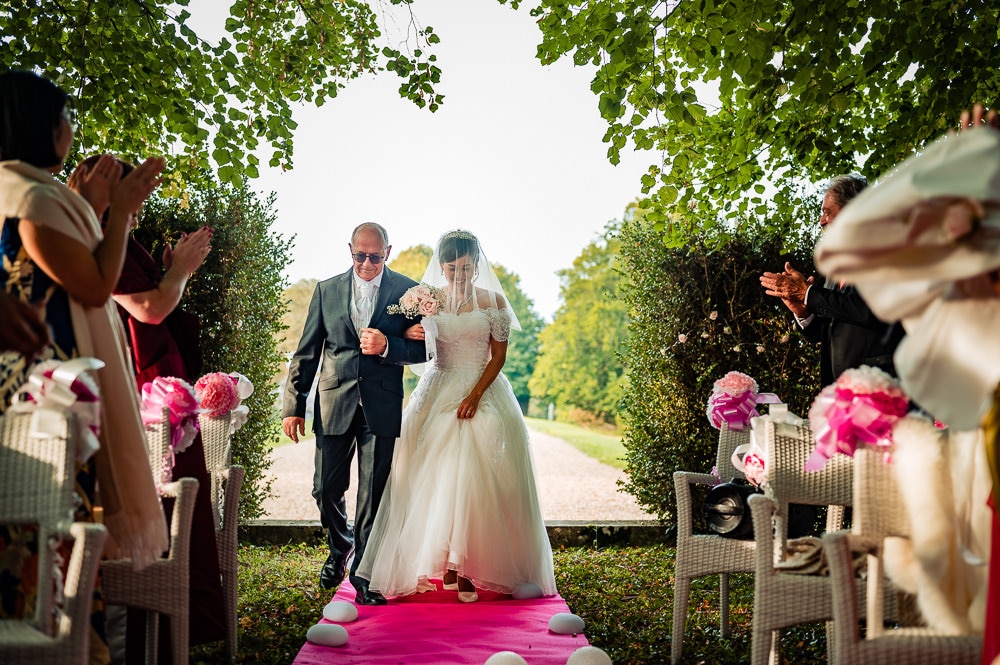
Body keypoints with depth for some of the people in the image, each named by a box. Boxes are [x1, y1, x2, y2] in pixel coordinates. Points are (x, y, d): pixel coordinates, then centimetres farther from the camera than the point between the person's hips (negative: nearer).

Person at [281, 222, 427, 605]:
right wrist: (293, 406, 3)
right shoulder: (326, 290, 8)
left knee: (373, 494, 2)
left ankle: (364, 576, 16)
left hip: (381, 408, -2)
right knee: (326, 488, 7)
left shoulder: (407, 291, 3)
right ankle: (340, 547, 37)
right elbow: (306, 353, 7)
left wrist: (387, 347, -18)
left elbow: (424, 348, 1)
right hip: (334, 404, 2)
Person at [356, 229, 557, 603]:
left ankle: (470, 566, -1)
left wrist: (475, 395, -12)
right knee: (436, 479, -6)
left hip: (484, 393, -1)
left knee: (477, 478, -9)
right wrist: (408, 334, -18)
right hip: (439, 393, 1)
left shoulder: (493, 301, 0)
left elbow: (499, 356, -1)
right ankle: (448, 566, 4)